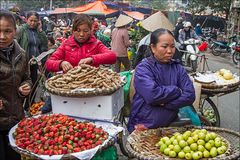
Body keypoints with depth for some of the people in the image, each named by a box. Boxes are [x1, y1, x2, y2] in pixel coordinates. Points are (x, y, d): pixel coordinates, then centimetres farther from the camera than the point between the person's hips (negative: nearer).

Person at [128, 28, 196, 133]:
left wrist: (164, 103, -13)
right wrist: (177, 91, -7)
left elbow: (190, 95, -3)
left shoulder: (178, 68, 8)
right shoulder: (143, 68, -5)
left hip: (170, 125, 3)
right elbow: (152, 95, -19)